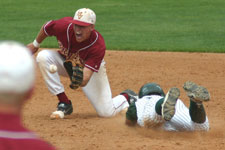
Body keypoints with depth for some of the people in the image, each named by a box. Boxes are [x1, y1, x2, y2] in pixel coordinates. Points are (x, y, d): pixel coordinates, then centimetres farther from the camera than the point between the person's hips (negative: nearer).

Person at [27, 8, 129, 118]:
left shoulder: (98, 46, -38)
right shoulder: (65, 25, -32)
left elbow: (85, 80, -42)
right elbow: (47, 27, -6)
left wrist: (80, 81, -65)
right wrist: (35, 44, 9)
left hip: (93, 69, -3)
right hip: (66, 61, 3)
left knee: (106, 112, -13)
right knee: (43, 57, -27)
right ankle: (64, 104, -17)